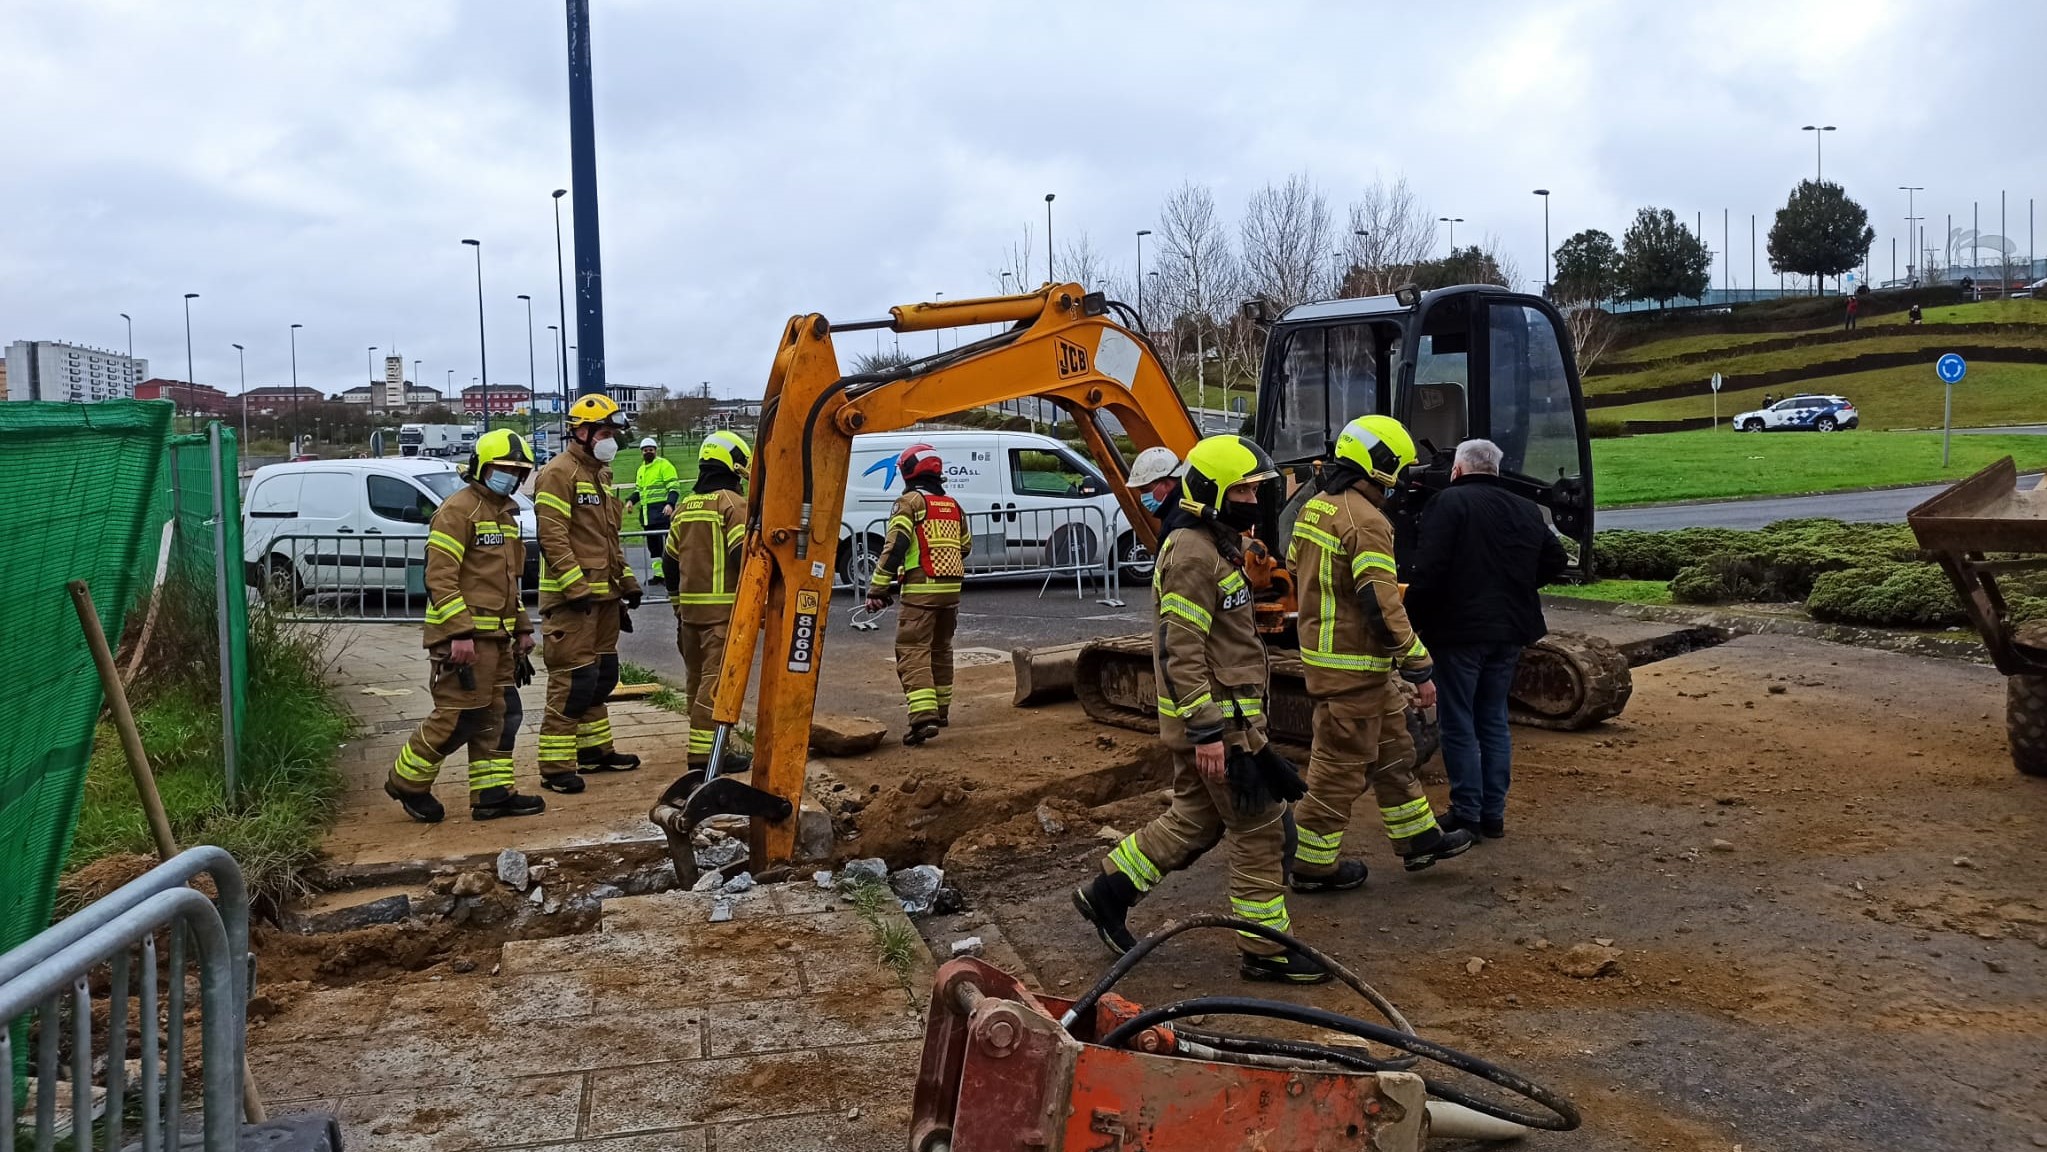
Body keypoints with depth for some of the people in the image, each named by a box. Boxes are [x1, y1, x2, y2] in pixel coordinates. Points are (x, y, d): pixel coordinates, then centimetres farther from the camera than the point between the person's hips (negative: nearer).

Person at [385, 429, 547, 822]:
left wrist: (521, 627, 21)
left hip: (497, 636, 10)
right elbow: (439, 576, -19)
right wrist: (460, 633, -24)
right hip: (463, 635, -9)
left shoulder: (505, 513, 19)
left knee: (499, 714, 9)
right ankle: (407, 782, 10)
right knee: (460, 715, -7)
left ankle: (492, 793, 15)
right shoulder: (458, 510, -11)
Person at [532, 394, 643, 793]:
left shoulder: (601, 474, 19)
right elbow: (553, 538, -19)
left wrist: (626, 580, 17)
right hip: (571, 598, -10)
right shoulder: (559, 474, -11)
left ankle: (595, 749, 27)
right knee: (573, 679, -10)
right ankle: (556, 765, -7)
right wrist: (577, 588, -22)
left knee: (602, 676, 16)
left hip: (604, 595, 10)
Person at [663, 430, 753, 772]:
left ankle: (701, 747, 25)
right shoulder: (732, 503, -10)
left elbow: (669, 561, 19)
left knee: (697, 677, 16)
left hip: (690, 607, 8)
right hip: (722, 608, -8)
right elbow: (744, 555, -19)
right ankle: (705, 752, -9)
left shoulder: (684, 506, 15)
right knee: (716, 679, -7)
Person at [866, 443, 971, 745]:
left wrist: (877, 588, -13)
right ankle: (940, 710, 30)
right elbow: (965, 546, 23)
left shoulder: (910, 502, -6)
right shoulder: (953, 505, 15)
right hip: (951, 588, 7)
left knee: (913, 650, -9)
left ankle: (923, 716, -23)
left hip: (920, 588, -7)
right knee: (941, 648, 20)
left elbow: (895, 546, -14)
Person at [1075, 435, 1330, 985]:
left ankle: (1108, 891, 25)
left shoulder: (1214, 544, 16)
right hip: (1217, 722, -10)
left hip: (1219, 715, 10)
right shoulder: (1193, 555, -18)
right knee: (1258, 828, -1)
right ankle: (1264, 950, 10)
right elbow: (1181, 652, -24)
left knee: (1195, 820, 18)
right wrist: (1207, 732, -24)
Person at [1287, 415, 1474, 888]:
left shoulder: (1315, 507, 10)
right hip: (1354, 666, -10)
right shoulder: (1367, 522, -21)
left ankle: (1418, 838, 31)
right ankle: (1314, 865, 11)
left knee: (1393, 750, 20)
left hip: (1321, 650, 10)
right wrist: (1420, 669, -19)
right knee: (1341, 765, 1)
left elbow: (1295, 572, 19)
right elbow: (1382, 605, -25)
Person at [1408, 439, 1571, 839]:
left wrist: (1419, 616, -8)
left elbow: (1429, 568, -19)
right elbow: (1556, 561, 14)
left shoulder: (1449, 503, -10)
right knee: (1494, 720, 14)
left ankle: (1467, 814, 3)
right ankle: (1493, 813, 17)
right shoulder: (1527, 510, 11)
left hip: (1460, 630, -6)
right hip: (1510, 631, 6)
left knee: (1458, 724, 2)